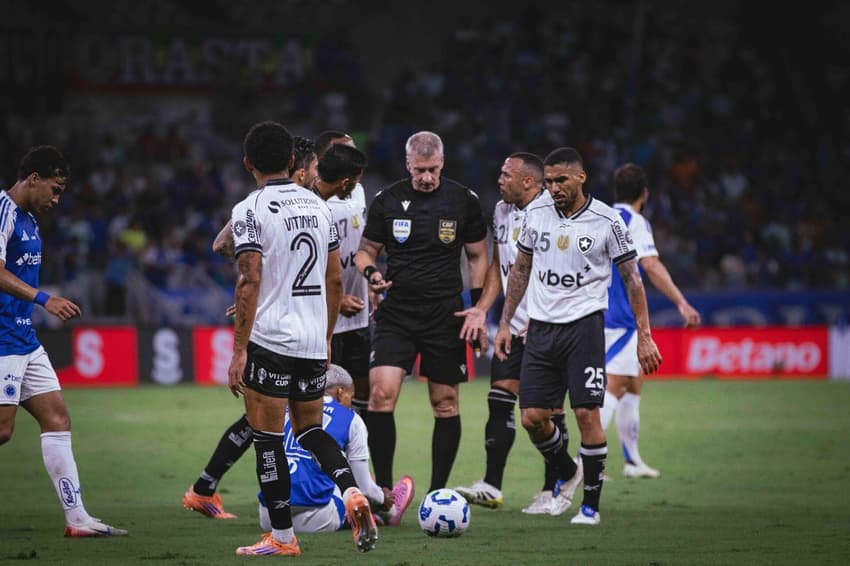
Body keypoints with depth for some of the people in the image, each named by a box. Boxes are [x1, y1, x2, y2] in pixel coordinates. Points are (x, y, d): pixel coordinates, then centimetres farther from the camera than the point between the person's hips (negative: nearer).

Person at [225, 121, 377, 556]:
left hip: (270, 341, -6)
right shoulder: (318, 206, 10)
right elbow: (336, 280, 13)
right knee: (311, 430, 18)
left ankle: (282, 537, 5)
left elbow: (249, 283, -16)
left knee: (267, 438, 3)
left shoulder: (250, 210, -9)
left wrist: (239, 352, -13)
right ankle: (352, 493, -6)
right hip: (314, 341, 6)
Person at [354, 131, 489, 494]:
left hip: (445, 314, 0)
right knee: (381, 394, -15)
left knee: (445, 403, 3)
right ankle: (383, 489, -7)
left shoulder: (464, 201, 1)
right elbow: (366, 250, 11)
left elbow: (477, 257, 9)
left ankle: (438, 491, 13)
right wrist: (371, 272, -12)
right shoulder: (386, 201, 2)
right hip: (396, 312, 0)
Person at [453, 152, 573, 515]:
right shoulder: (502, 211, 11)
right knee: (500, 400, 1)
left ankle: (554, 492, 4)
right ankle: (491, 486, 5)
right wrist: (481, 309, 9)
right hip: (515, 324, 7)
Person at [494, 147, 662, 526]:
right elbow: (520, 269, 17)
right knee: (532, 417, 0)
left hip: (584, 324, -4)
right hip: (541, 325, 4)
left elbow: (632, 278, 0)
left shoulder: (606, 221, -6)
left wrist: (644, 335, -4)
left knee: (587, 413, -12)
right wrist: (505, 323, 14)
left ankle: (591, 504, 0)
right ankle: (566, 473, 29)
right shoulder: (536, 212, 5)